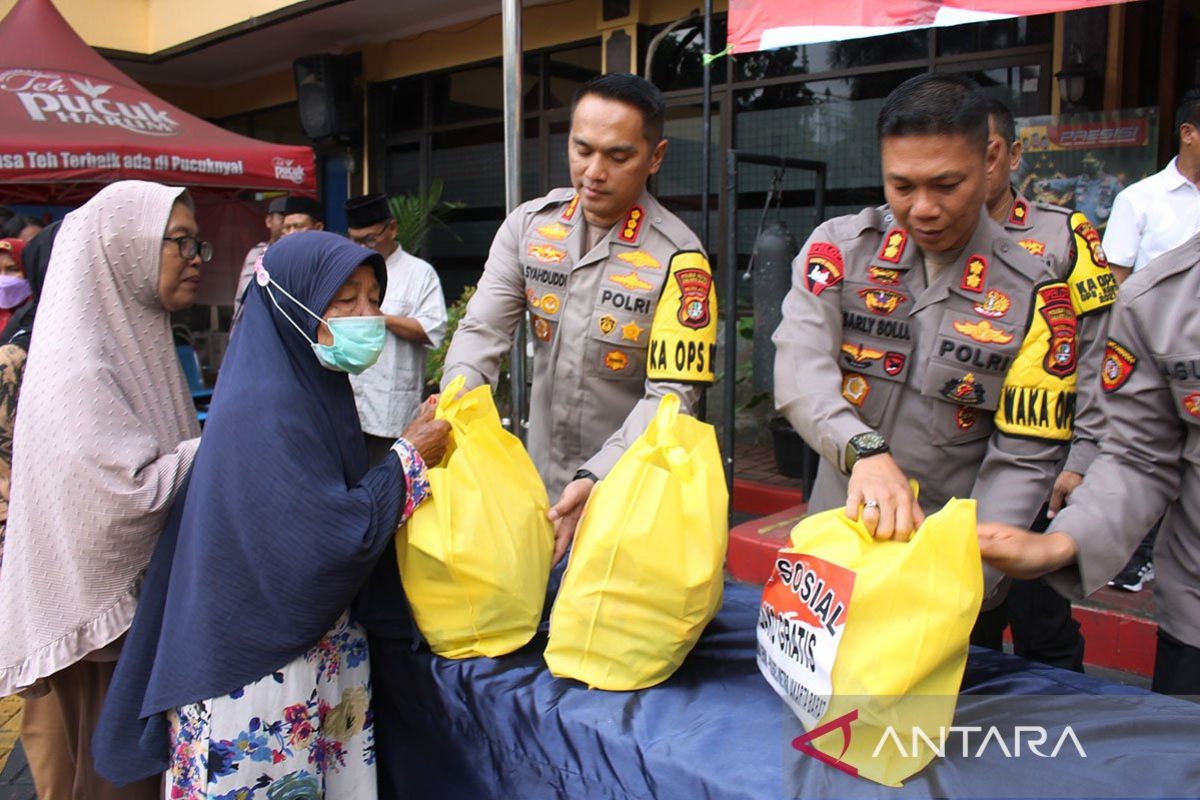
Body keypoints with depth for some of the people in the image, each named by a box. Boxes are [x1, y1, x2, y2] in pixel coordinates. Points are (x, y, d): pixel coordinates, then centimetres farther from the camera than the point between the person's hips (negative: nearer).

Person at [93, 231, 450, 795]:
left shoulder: (317, 387, 7)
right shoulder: (264, 409, -22)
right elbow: (336, 537, -25)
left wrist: (409, 448, 1)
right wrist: (408, 458, -14)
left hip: (319, 642, 8)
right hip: (260, 666, -8)